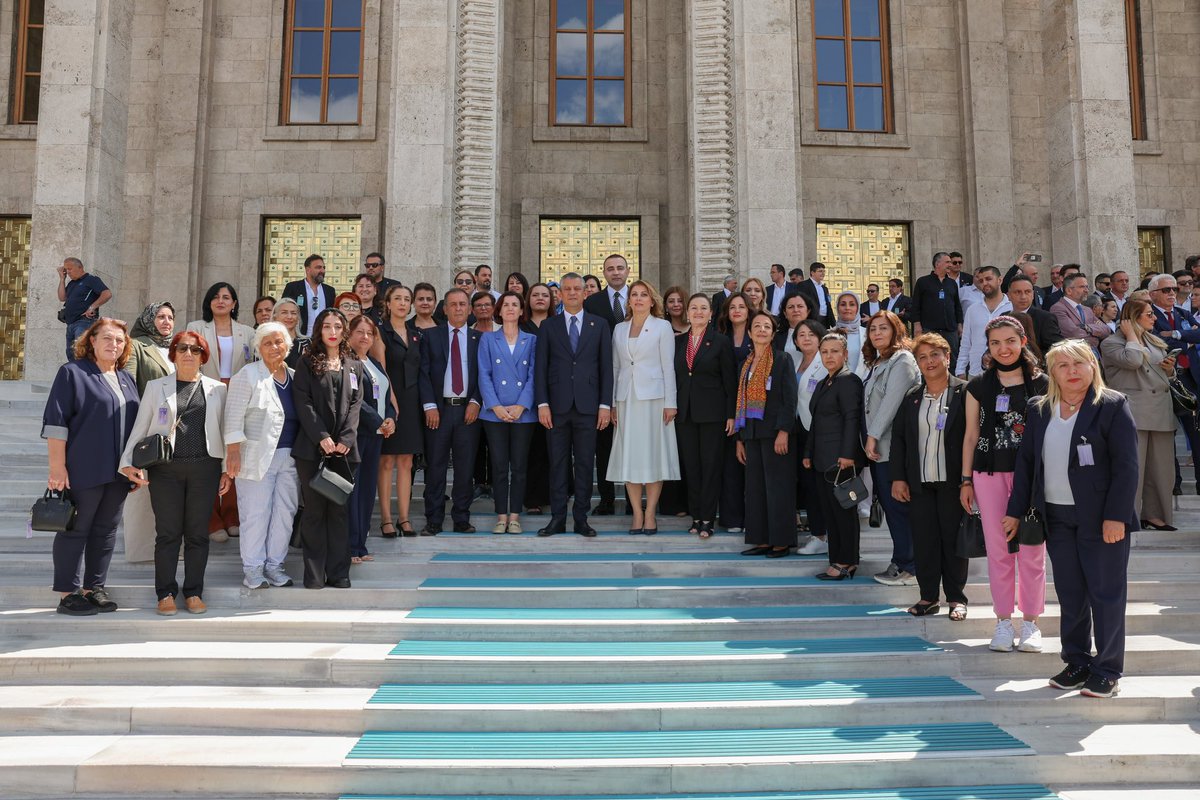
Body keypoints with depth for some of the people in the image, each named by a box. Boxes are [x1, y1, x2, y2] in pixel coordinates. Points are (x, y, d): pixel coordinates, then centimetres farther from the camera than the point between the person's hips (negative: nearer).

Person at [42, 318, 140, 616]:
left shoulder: (126, 380, 15)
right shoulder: (72, 372, -3)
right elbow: (55, 422, -9)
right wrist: (57, 467, -15)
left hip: (118, 472, 6)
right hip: (84, 470, -6)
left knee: (106, 531, 9)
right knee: (75, 530, 1)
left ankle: (93, 588, 18)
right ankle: (68, 594, 8)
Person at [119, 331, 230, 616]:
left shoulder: (217, 389, 10)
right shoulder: (156, 387, 9)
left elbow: (224, 430, 9)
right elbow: (139, 428, 8)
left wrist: (227, 470, 4)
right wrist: (129, 462, -3)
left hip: (204, 468, 1)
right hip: (165, 468, 0)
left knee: (198, 533, 5)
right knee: (168, 532, 2)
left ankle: (194, 592, 14)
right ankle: (166, 593, 13)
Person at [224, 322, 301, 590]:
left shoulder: (294, 377, 12)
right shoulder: (248, 375, -3)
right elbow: (234, 417, -7)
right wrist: (233, 452, -13)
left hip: (289, 457, 5)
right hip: (257, 456, -5)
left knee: (285, 512, 6)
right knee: (256, 514, -1)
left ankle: (274, 564, 17)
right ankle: (252, 568, 10)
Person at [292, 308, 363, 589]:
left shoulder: (354, 366, 15)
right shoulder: (307, 363, 6)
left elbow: (355, 403, 7)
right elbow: (303, 402, -3)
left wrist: (346, 438, -7)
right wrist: (322, 437, -13)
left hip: (344, 447, 2)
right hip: (312, 447, -2)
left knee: (340, 509, 5)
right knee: (314, 510, 1)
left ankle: (339, 572, 9)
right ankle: (314, 574, 6)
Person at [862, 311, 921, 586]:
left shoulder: (902, 360, -8)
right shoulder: (877, 363, 20)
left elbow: (892, 400, -17)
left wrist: (873, 436, -17)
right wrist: (870, 439, 10)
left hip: (893, 447, -9)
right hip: (878, 448, 9)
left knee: (898, 507, -5)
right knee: (888, 505, 11)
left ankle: (908, 567, 2)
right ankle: (900, 562, 18)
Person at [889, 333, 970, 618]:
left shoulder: (964, 392, -3)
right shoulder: (912, 397, 9)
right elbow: (898, 438, 10)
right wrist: (898, 477, 4)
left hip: (952, 481, -3)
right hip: (919, 483, 4)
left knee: (953, 539, 4)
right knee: (923, 540, 6)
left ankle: (956, 598, 17)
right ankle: (928, 596, 17)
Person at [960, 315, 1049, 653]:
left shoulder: (1041, 384, 3)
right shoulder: (978, 386, 6)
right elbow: (971, 435, 9)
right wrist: (966, 480, 7)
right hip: (990, 474, 1)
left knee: (1032, 551, 2)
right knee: (998, 551, 5)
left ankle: (1031, 621, 16)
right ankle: (1003, 621, 15)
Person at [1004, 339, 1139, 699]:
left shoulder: (1113, 406, -5)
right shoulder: (1040, 410, 9)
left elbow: (1126, 466, -10)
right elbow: (1026, 461, 12)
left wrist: (1116, 516, -16)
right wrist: (1016, 511, 9)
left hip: (1100, 517, -4)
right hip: (1056, 518, 5)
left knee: (1105, 594, 2)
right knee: (1069, 594, 10)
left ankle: (1107, 670, 12)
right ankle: (1077, 662, 22)